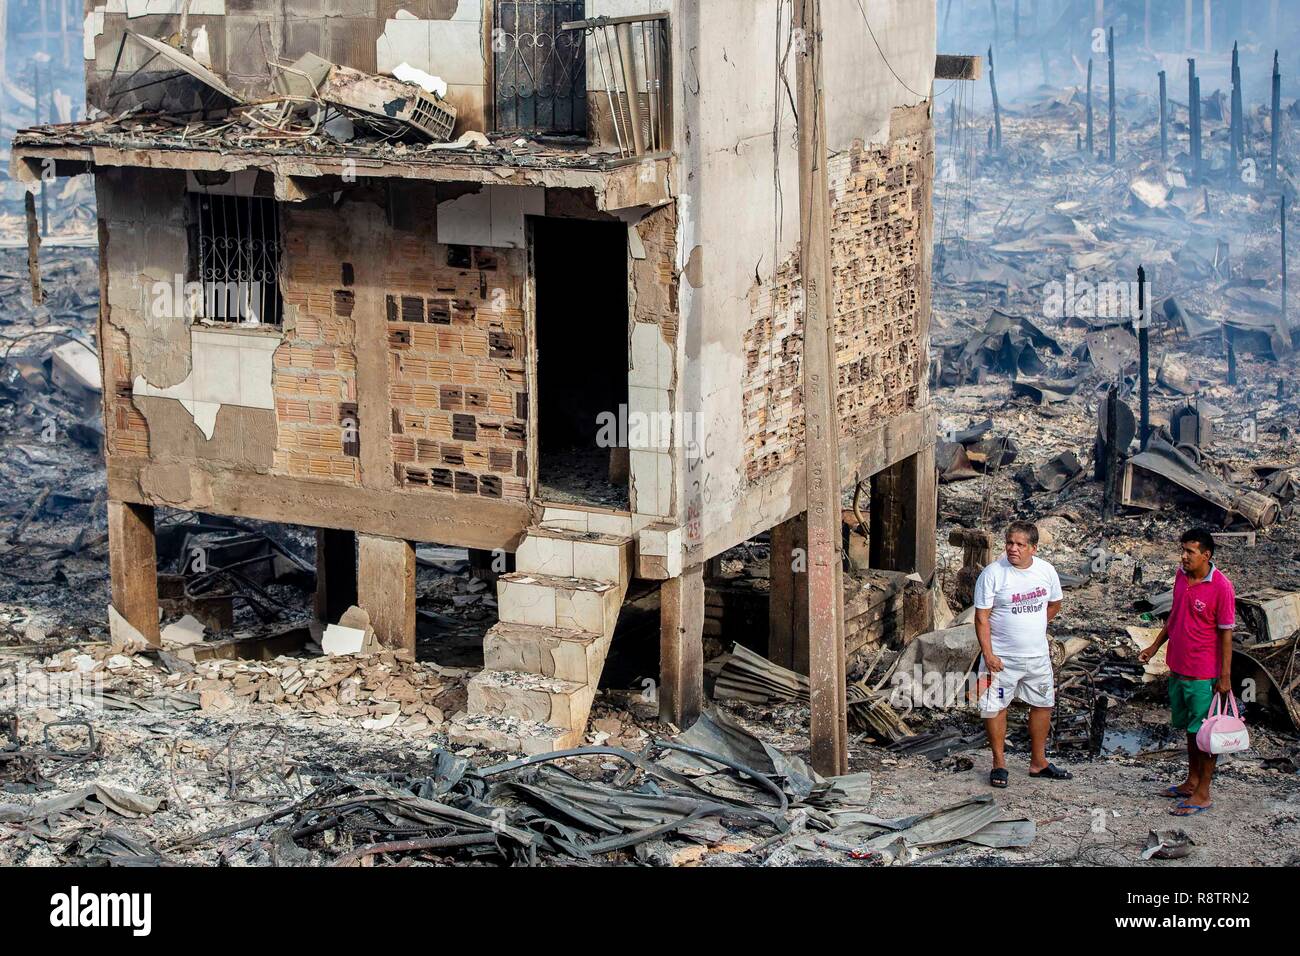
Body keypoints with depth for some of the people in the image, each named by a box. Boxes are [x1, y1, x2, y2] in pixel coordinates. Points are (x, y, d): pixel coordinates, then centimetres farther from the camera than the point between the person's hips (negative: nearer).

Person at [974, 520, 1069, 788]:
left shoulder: (1046, 570, -1)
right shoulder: (993, 573, -14)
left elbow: (1054, 605, 17)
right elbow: (981, 617, -14)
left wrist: (1033, 627, 8)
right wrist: (988, 654, -19)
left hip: (1037, 655, 4)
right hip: (1001, 657, -4)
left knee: (1043, 705, 13)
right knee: (995, 707, -1)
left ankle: (1038, 762, 27)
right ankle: (999, 763, 13)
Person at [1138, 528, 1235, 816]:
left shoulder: (1221, 586, -19)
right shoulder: (1181, 575, 2)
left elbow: (1226, 633, -15)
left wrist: (1225, 675, -14)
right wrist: (1155, 646, 17)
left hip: (1204, 673, -7)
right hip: (1178, 667, 7)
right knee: (1189, 728, 19)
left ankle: (1203, 794, 10)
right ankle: (1191, 782, 33)